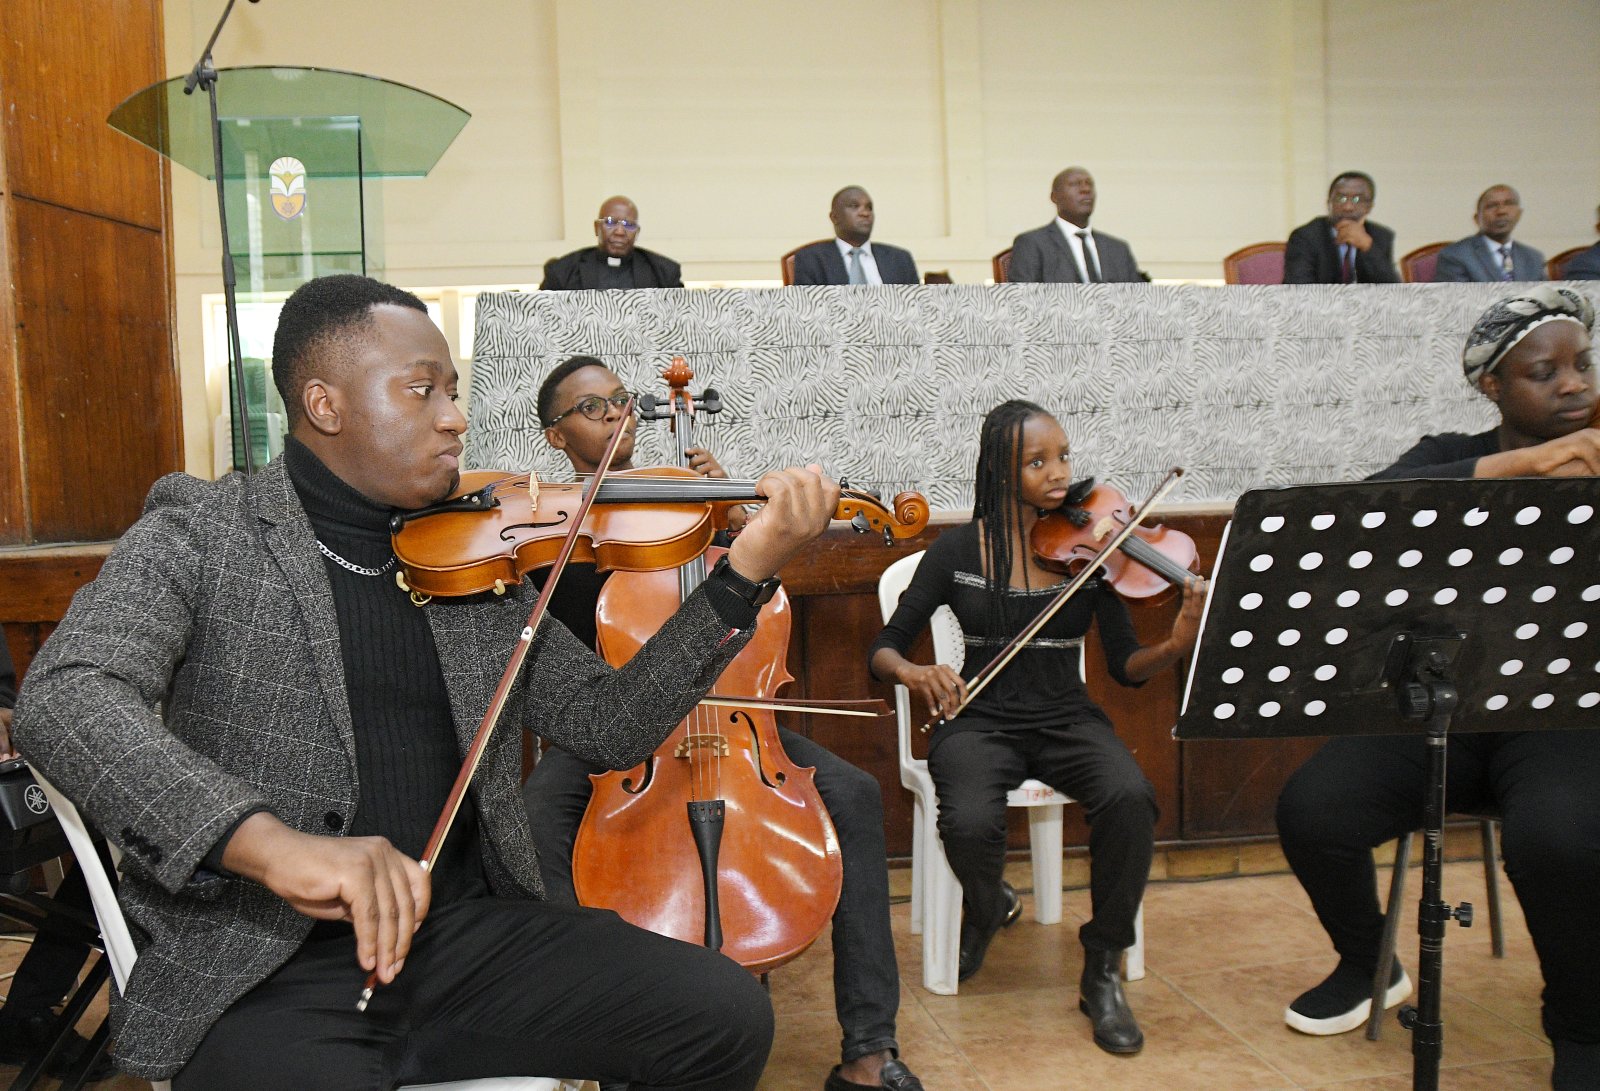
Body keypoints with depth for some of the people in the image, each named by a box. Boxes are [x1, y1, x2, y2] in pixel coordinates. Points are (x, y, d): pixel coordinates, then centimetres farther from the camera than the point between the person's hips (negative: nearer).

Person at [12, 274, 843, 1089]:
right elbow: (61, 702, -20)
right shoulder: (199, 537, -3)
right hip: (262, 973, -3)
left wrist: (744, 573, -5)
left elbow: (609, 726, 6)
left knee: (729, 1019, -10)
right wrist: (268, 841, -36)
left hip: (468, 932, 4)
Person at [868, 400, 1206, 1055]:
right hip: (981, 722, -1)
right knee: (970, 822, -32)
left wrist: (1177, 645, -23)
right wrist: (912, 673, -23)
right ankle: (985, 909, 8)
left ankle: (1103, 972, -8)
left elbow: (1125, 668, -1)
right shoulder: (958, 551, -1)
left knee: (1130, 797, -31)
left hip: (1066, 719, 1)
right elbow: (884, 649, 1)